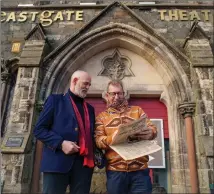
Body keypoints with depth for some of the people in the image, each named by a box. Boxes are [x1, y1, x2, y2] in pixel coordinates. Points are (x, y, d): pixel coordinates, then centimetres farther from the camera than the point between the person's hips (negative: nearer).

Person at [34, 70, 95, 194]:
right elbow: (39, 129, -2)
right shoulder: (55, 100, 4)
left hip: (84, 164, 5)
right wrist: (61, 143, -15)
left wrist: (96, 155, 3)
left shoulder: (89, 108, 19)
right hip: (58, 163, -4)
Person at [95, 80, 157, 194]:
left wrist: (150, 133, -18)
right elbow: (98, 139, -2)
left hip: (140, 168, 1)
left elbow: (152, 128, 6)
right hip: (115, 170, 0)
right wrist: (112, 138, -23)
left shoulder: (137, 110, 12)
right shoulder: (102, 116, 8)